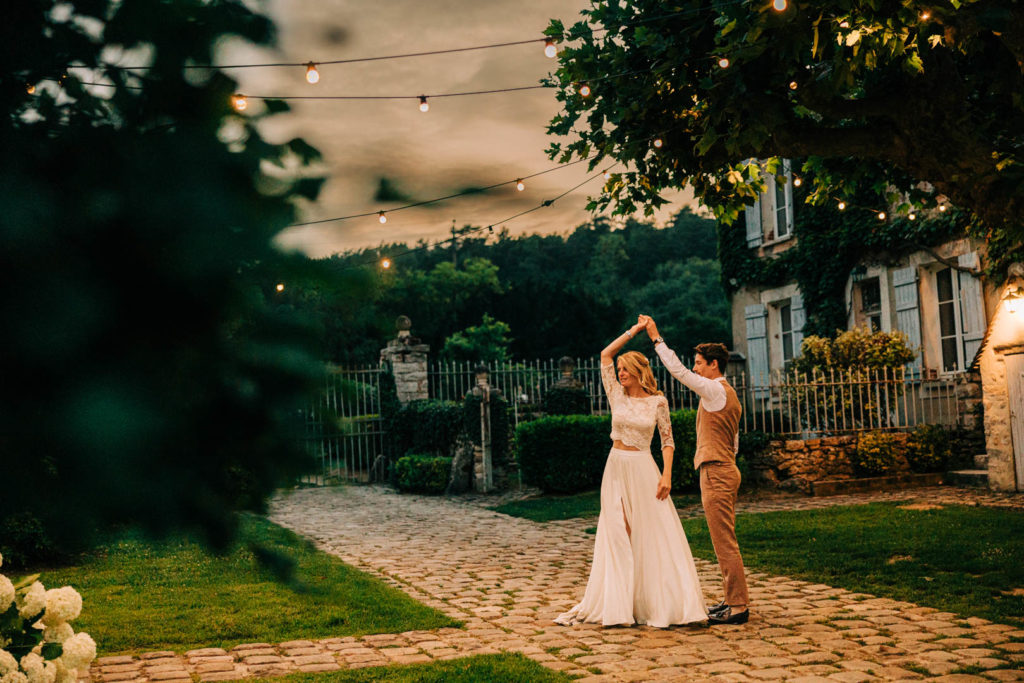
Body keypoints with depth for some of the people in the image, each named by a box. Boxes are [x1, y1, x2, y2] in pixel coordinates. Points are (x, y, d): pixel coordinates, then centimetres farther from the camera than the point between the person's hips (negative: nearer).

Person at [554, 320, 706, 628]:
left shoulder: (657, 402, -1)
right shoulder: (617, 395, 5)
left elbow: (667, 441, 1)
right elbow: (605, 355, 1)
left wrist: (666, 475, -10)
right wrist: (633, 330, 2)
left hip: (644, 470, -3)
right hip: (616, 469, 3)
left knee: (650, 535, -1)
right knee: (616, 536, 6)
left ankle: (659, 602, 5)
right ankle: (614, 602, 11)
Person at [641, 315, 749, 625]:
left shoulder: (715, 390, -11)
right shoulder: (728, 394, 18)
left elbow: (678, 370, -16)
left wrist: (656, 338, -10)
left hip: (715, 473, -10)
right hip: (725, 470, 10)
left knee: (725, 542, -7)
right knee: (724, 542, 14)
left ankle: (737, 607, -5)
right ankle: (733, 600, 20)